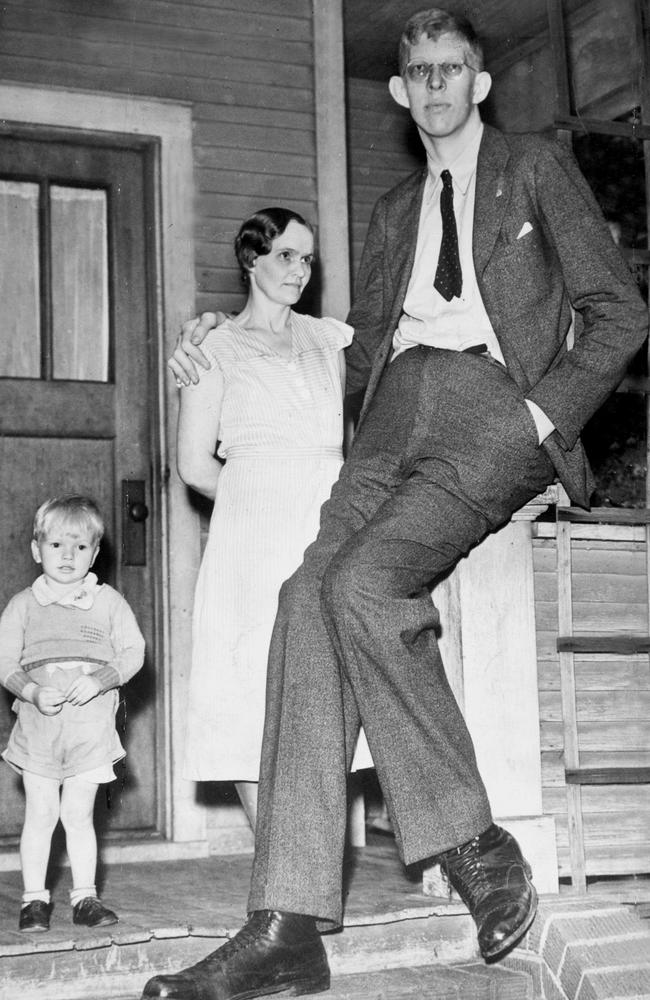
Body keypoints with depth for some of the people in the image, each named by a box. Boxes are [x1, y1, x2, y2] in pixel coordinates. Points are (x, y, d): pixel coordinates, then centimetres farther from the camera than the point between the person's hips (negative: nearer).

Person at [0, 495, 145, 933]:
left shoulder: (108, 601, 5)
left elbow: (133, 652, 2)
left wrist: (100, 680, -14)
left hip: (91, 723, 0)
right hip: (38, 723, 0)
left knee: (79, 814, 2)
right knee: (40, 814, 2)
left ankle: (85, 897, 11)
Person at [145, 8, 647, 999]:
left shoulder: (536, 166, 14)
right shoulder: (395, 208, 30)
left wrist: (546, 414, -7)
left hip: (493, 407, -5)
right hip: (396, 414, 5)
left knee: (359, 582, -30)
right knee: (310, 597, -21)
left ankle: (475, 844, -18)